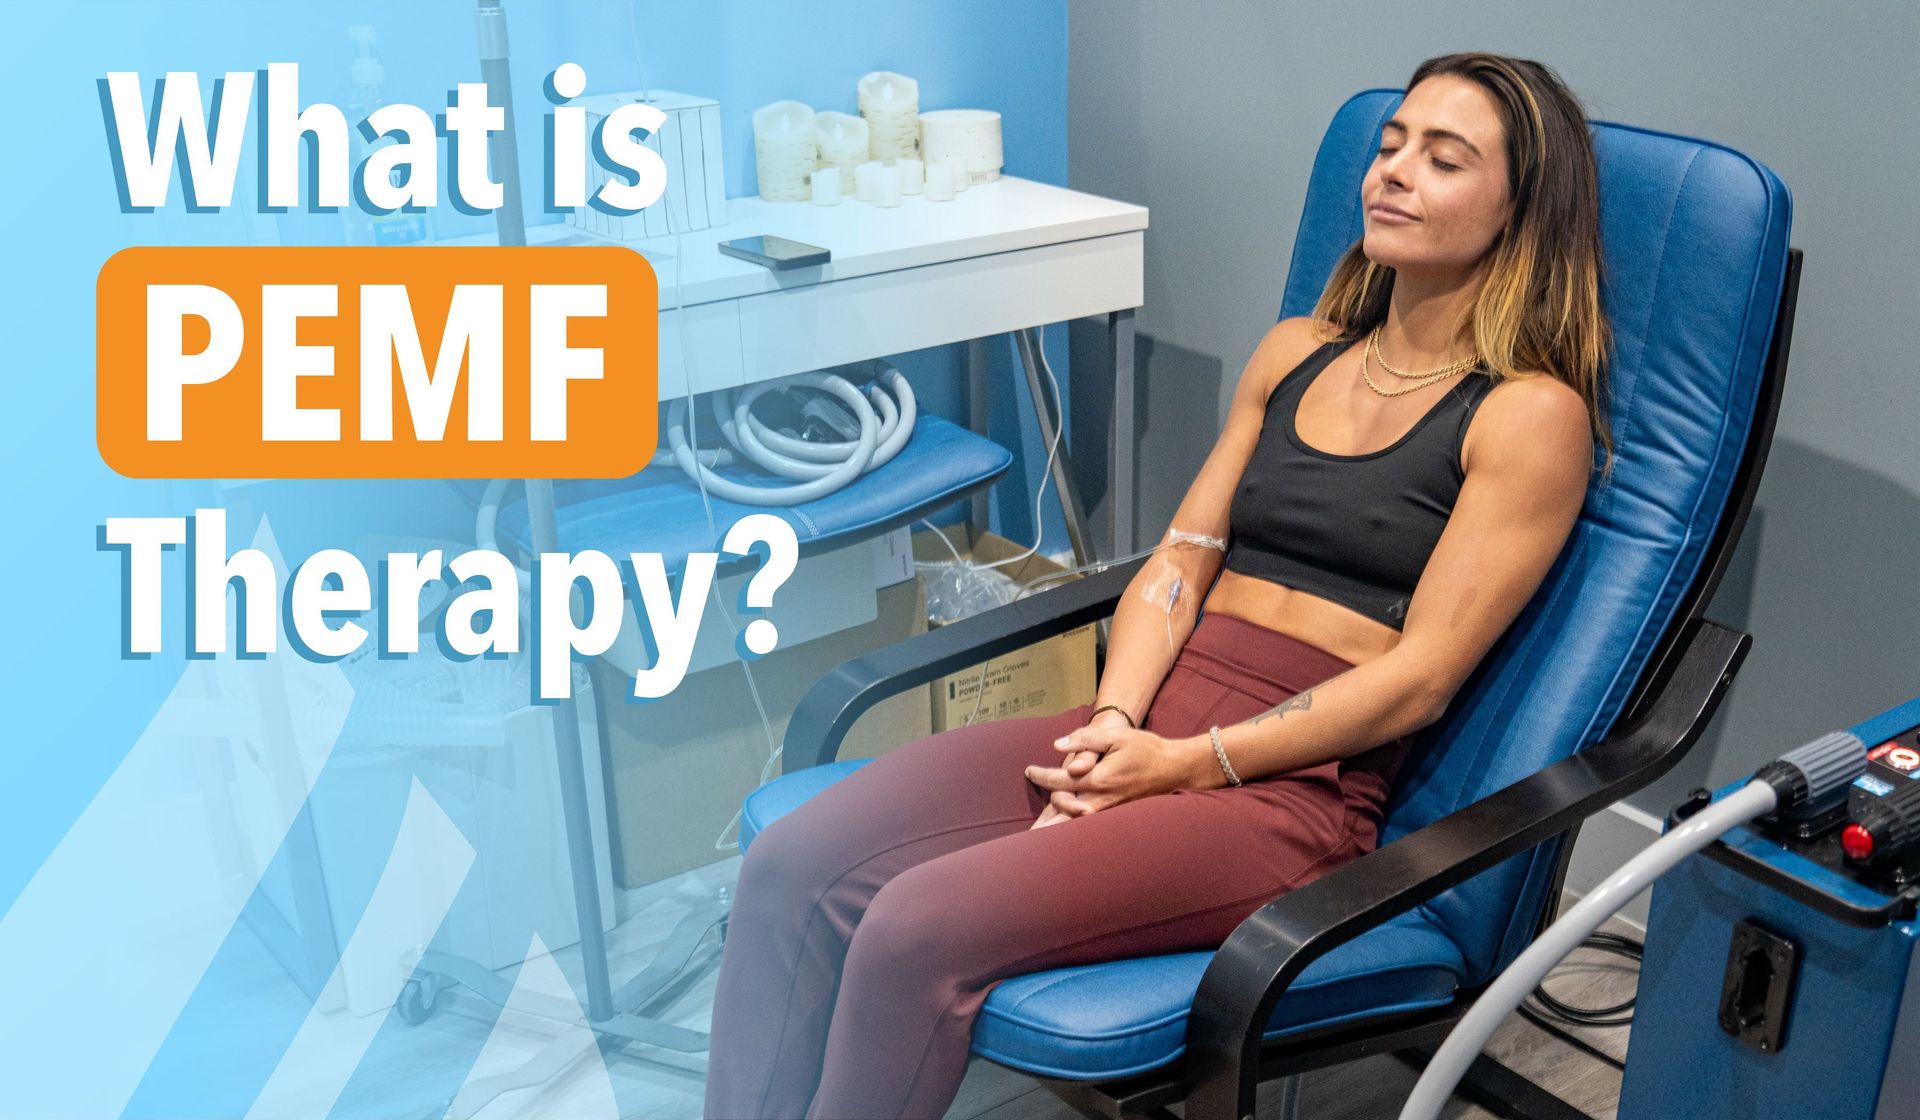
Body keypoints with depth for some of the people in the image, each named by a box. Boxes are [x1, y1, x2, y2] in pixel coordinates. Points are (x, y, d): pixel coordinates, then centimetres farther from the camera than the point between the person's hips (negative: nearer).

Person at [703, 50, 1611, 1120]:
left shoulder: (1533, 414, -2)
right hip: (1152, 722, 6)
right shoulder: (1295, 352, 17)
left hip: (1297, 788, -5)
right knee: (792, 869, -16)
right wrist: (1113, 727, -6)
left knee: (919, 929, -27)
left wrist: (1182, 765, -14)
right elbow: (1179, 562, 12)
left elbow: (1420, 678, -9)